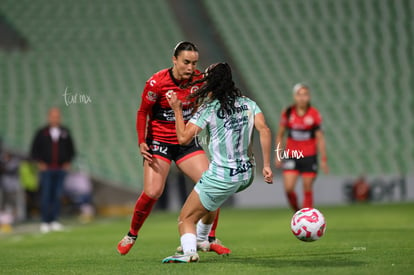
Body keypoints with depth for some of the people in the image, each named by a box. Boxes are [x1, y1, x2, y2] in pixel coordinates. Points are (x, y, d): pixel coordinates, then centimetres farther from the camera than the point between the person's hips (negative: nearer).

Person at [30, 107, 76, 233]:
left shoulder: (65, 133, 9)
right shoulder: (41, 133, 3)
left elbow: (71, 149, 17)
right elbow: (34, 150, 6)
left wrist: (68, 162, 4)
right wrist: (39, 162, -6)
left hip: (61, 169, 2)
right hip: (46, 169, -2)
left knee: (57, 196, 1)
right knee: (45, 196, -6)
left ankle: (54, 220, 6)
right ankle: (45, 222, -3)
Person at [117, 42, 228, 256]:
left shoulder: (199, 80, -4)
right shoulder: (157, 82, -16)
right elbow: (143, 112, -6)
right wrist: (141, 141, -15)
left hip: (187, 142, 4)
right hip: (159, 142, -4)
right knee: (152, 192, -17)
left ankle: (209, 238, 7)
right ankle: (131, 235, 7)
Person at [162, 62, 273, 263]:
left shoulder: (209, 109, -8)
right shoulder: (248, 104, 6)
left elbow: (184, 138, -11)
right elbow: (264, 130, -6)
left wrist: (177, 110, 2)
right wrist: (266, 165, -6)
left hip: (222, 177, -7)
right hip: (247, 175, 7)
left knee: (186, 219, 1)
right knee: (211, 196, 38)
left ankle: (190, 251, -26)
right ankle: (201, 237, 38)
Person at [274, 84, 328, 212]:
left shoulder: (314, 114, -5)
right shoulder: (287, 113, -2)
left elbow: (320, 138, -3)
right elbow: (280, 135, 8)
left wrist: (323, 159, -6)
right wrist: (278, 155, 5)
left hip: (309, 156, -1)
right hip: (291, 156, 1)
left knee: (307, 189, 1)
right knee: (288, 188, -9)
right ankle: (297, 212, 15)